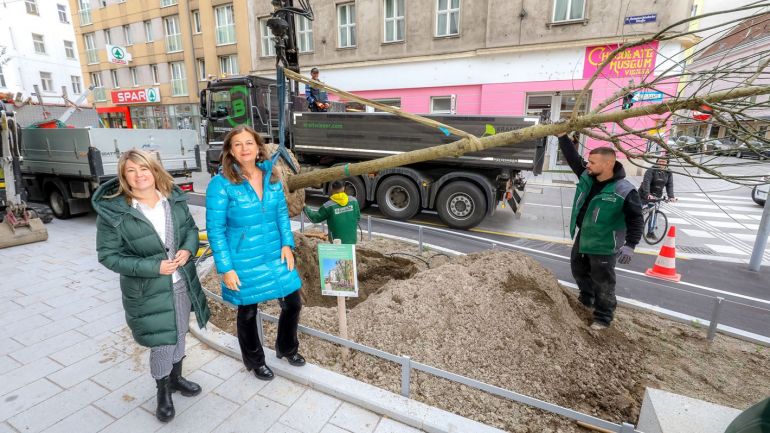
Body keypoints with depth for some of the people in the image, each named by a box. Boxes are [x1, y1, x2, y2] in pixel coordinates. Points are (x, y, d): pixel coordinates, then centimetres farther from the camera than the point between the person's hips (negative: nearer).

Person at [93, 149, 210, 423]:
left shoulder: (174, 198, -4)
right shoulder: (113, 211, -14)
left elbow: (191, 228, 7)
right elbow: (108, 255, -11)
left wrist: (188, 249, -15)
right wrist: (153, 267, -22)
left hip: (182, 283, 4)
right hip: (147, 290, -4)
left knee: (179, 334, 21)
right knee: (161, 344, 7)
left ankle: (175, 378, 47)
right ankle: (163, 392, 35)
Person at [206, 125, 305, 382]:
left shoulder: (271, 176, 0)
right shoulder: (221, 183, -14)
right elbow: (215, 230, -12)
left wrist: (287, 244, -2)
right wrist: (225, 268, -13)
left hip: (275, 256, 4)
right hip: (243, 262, -4)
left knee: (293, 303, 11)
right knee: (247, 313, 15)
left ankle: (287, 348, 41)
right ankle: (255, 361, 42)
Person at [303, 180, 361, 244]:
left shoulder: (329, 206, -15)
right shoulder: (353, 201, -5)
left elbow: (315, 218, -4)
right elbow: (358, 217, 4)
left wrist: (305, 208, 10)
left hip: (337, 241, -3)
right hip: (352, 239, 3)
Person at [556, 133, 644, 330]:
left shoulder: (624, 191, -22)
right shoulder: (586, 176, -5)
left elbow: (636, 220, -19)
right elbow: (572, 157, -1)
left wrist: (630, 245, -28)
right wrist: (562, 135, -9)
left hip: (604, 245, -7)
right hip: (582, 238, 7)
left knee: (603, 282, 6)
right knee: (578, 270, 23)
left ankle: (603, 316, 24)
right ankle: (587, 299, 48)